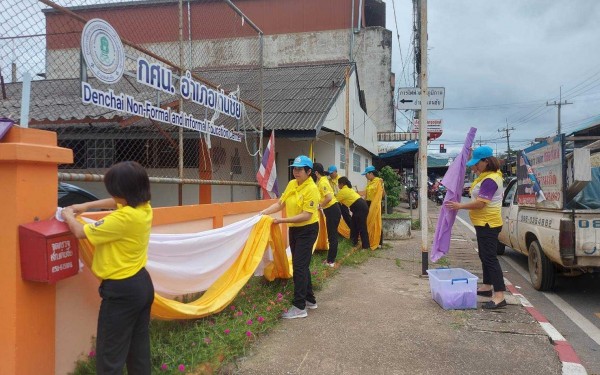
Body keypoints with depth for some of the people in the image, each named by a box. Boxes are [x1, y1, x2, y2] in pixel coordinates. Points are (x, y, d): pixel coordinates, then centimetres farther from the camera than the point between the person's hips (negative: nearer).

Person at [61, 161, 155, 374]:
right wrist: (87, 206, 18)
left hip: (122, 290, -9)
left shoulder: (124, 218, -25)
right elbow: (116, 203, 23)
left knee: (110, 355, 1)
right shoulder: (143, 208, 1)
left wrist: (68, 216, 3)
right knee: (139, 348, 18)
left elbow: (80, 232, -16)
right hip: (141, 284, 9)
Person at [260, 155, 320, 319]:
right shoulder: (291, 184, 4)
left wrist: (282, 220, -25)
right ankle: (310, 299, 29)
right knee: (301, 266, 15)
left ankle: (299, 307, -1)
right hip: (294, 229, 8)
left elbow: (306, 215, -24)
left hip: (307, 230, -8)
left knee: (299, 267, -8)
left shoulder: (311, 189, -19)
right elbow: (280, 203, 6)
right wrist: (264, 212, -8)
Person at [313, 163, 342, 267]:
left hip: (332, 210, -10)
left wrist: (320, 205, -16)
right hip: (330, 210, 10)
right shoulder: (321, 180, 11)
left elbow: (329, 197, -28)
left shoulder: (322, 182, -18)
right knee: (331, 235, 14)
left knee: (332, 236, -2)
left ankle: (331, 260, 6)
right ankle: (330, 259, 23)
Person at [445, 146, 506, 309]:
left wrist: (460, 206, -16)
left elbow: (480, 203, -26)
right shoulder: (486, 175, 10)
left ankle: (499, 296, -13)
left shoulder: (490, 180, -22)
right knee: (485, 256, 19)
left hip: (488, 224, -11)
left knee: (490, 257, -13)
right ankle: (487, 286, 31)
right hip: (483, 223, 11)